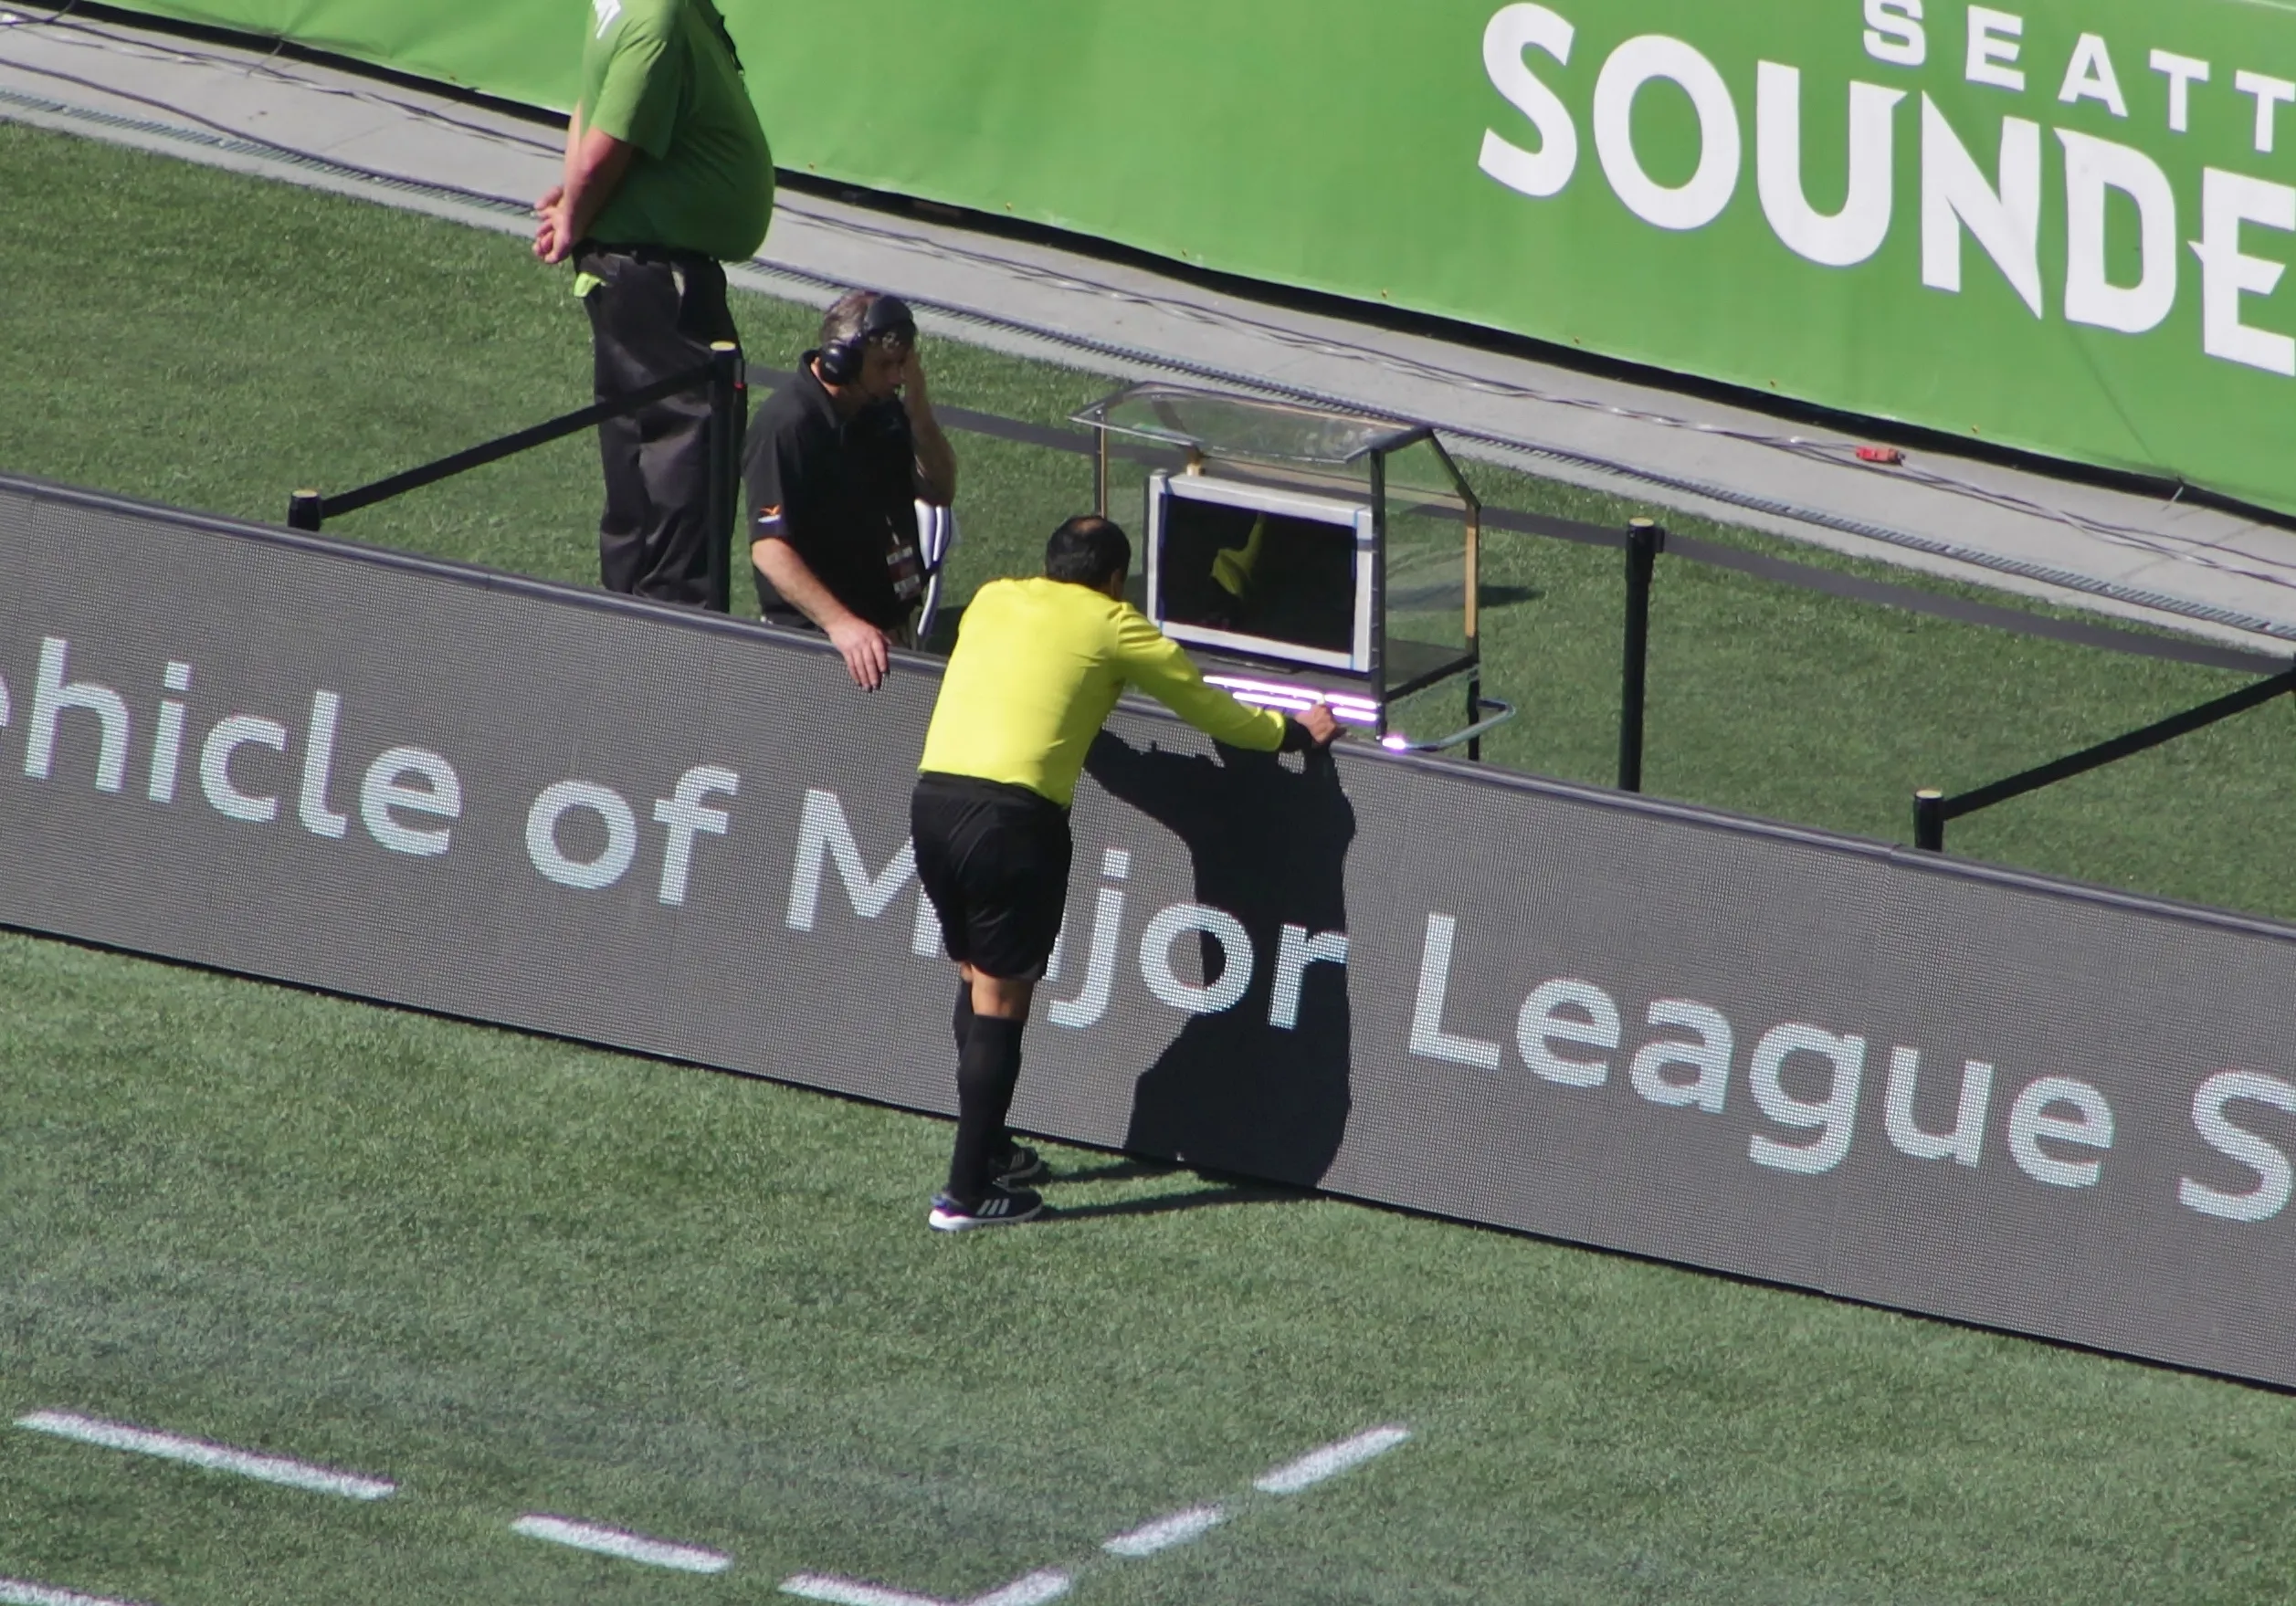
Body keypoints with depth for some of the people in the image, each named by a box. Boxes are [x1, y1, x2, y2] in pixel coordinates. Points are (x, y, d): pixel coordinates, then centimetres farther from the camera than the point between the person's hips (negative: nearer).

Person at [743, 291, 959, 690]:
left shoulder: (881, 410, 7)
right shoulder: (787, 426, -19)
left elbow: (940, 491, 9)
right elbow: (769, 550, -25)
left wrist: (917, 407, -7)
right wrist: (841, 625, -35)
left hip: (892, 628, 7)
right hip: (816, 636, -7)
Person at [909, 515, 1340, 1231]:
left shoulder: (993, 599, 21)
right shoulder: (1110, 624, 7)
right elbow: (1204, 706, 16)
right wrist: (1294, 733, 31)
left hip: (932, 795, 5)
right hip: (1014, 815, -5)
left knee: (975, 978, 23)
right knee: (1000, 1001, 2)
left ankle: (988, 1148, 32)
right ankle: (968, 1193, 1)